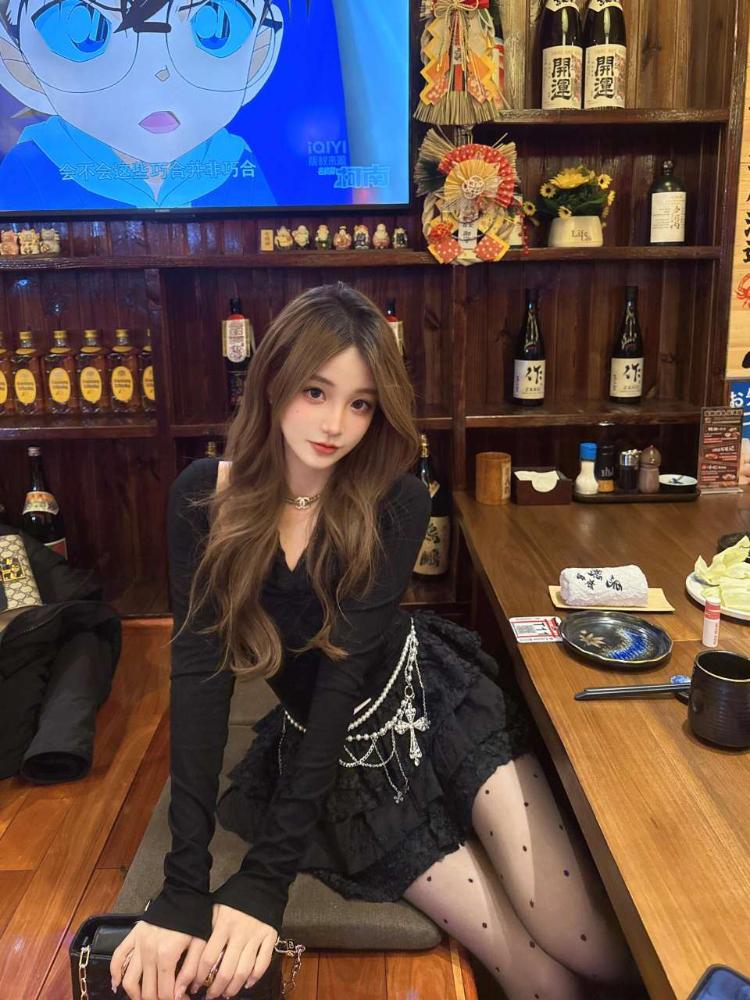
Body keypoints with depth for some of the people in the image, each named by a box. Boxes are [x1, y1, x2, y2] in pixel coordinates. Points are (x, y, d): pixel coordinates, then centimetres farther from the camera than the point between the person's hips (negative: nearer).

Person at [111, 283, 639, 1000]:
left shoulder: (397, 504, -14)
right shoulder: (204, 498, -12)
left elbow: (346, 669, -21)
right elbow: (199, 671, -16)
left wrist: (266, 875, -24)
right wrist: (183, 886, -22)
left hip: (435, 701, 0)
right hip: (344, 757, 1)